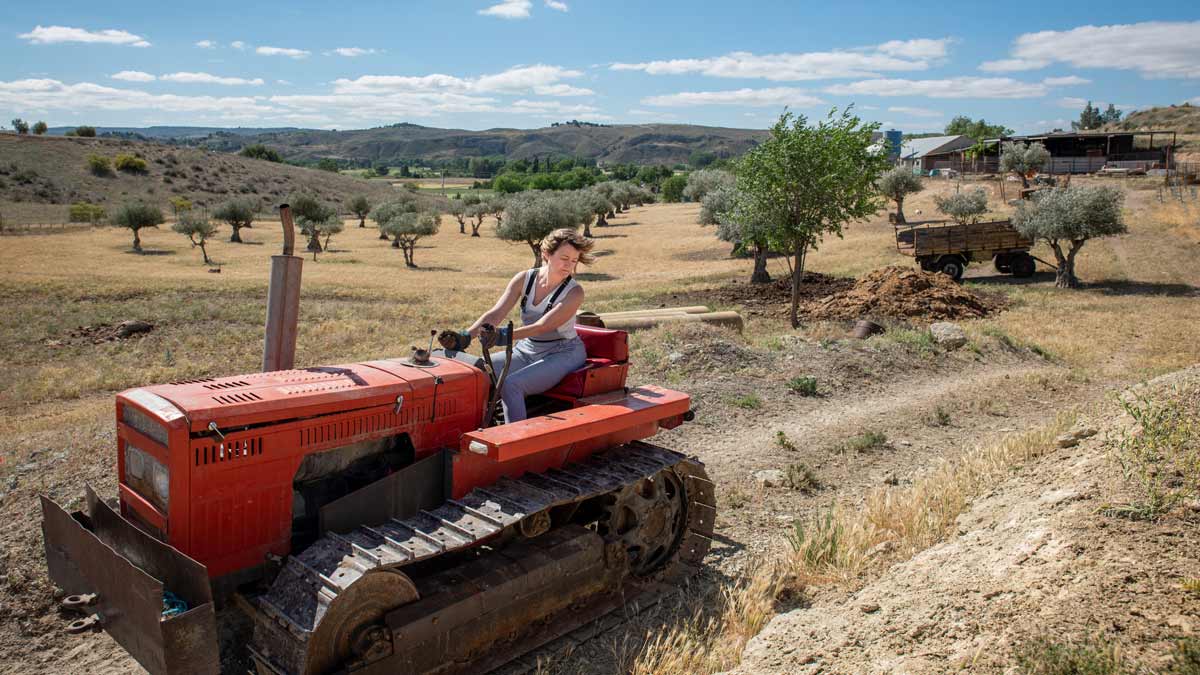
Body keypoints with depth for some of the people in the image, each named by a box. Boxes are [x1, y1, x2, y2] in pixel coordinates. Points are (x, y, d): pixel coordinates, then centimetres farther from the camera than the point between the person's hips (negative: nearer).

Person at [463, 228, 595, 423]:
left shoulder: (574, 292, -16)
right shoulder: (524, 279, -2)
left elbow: (543, 326, -26)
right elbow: (495, 313, -9)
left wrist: (505, 336, -41)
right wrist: (465, 336, -24)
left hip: (562, 354, -5)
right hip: (526, 350, 6)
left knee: (511, 384, -29)